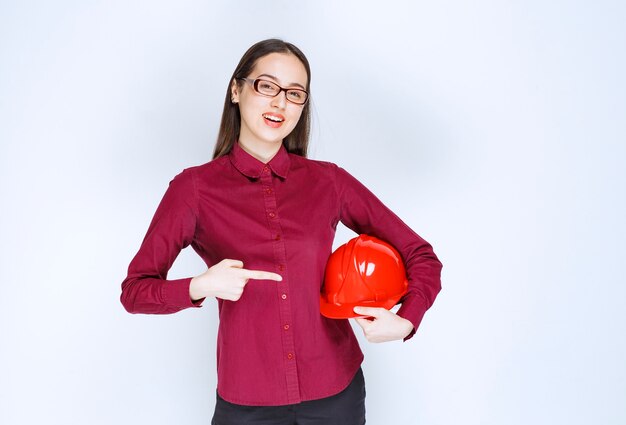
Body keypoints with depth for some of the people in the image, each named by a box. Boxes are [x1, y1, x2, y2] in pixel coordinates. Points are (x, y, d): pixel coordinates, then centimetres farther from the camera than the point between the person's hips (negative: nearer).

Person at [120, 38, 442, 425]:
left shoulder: (327, 181, -3)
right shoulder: (195, 187, -7)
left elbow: (421, 256, 3)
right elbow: (134, 290, -5)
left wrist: (405, 321, -14)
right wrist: (199, 287, -23)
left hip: (336, 391, 2)